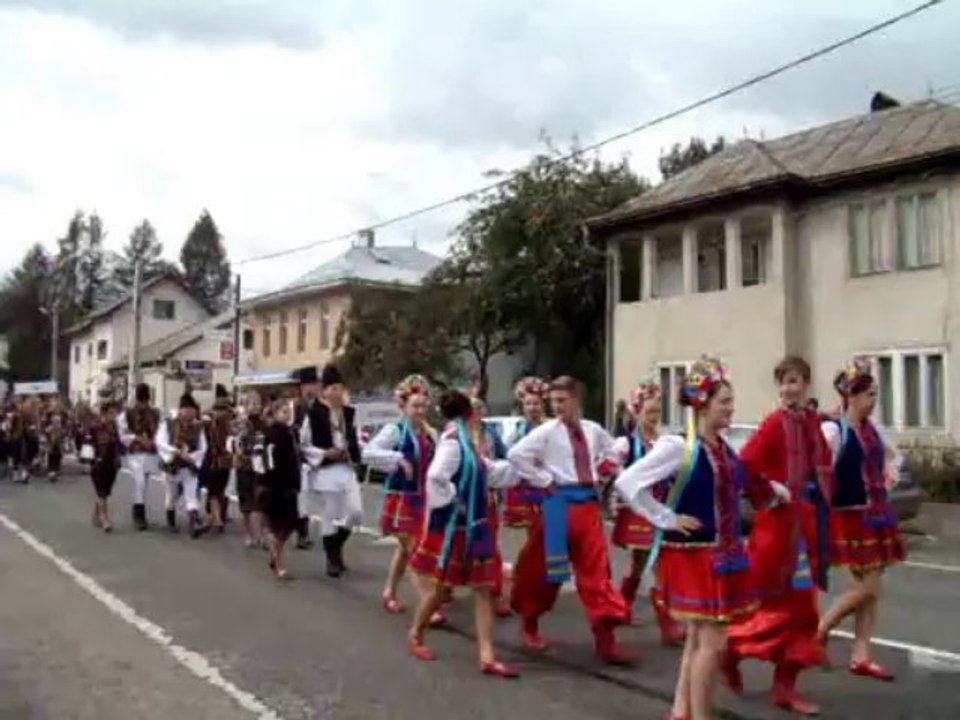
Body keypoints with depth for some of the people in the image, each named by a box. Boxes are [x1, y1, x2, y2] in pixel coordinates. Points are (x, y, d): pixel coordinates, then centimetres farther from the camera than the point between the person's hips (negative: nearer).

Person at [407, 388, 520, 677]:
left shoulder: (466, 443, 10)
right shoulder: (453, 442, -18)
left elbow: (491, 472, 21)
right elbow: (436, 476, -33)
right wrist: (452, 502, -21)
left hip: (473, 527, 9)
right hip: (453, 527, -9)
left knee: (483, 589, 5)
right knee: (442, 587, 7)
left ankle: (487, 656, 7)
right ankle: (416, 635, 31)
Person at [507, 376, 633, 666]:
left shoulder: (593, 430, 8)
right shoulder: (547, 431, -8)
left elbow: (611, 451, 27)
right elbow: (516, 454, -18)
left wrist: (601, 473, 10)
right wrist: (543, 480, -15)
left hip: (589, 502, 4)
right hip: (560, 503, -4)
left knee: (597, 569, -2)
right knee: (545, 567, 9)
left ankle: (605, 639, 0)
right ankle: (529, 624, 34)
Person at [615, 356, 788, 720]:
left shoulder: (723, 447, 7)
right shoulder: (678, 446, -18)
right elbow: (627, 482, -24)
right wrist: (666, 518, -20)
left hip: (722, 553, 8)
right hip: (693, 555, -8)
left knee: (699, 638, 16)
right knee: (712, 640, -4)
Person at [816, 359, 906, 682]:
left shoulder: (872, 429, 9)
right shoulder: (833, 430, -15)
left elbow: (891, 456, 27)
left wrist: (887, 482, 14)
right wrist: (828, 502, -15)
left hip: (877, 515, 8)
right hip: (851, 517, -8)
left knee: (871, 589, 8)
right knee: (868, 586, -8)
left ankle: (860, 657, 16)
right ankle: (819, 629, 11)